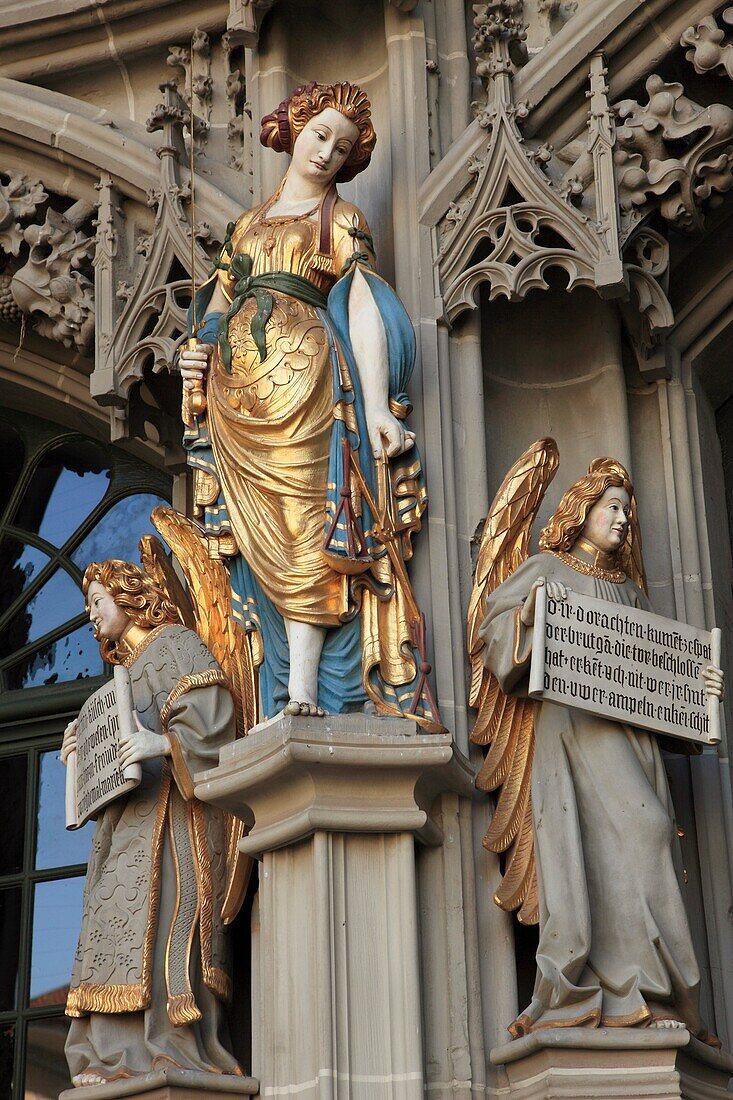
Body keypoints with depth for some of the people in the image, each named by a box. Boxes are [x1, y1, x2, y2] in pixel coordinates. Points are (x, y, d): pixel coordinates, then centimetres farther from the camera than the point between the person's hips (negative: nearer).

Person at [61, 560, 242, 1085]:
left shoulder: (176, 644, 5)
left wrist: (164, 742, -26)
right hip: (129, 811, 9)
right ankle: (119, 1053, -13)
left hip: (170, 807, -8)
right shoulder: (128, 670, 31)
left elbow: (209, 712, -11)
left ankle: (175, 1049, -27)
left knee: (161, 910, -20)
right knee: (120, 921, -5)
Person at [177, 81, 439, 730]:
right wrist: (197, 351, 3)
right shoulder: (249, 223, 27)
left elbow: (365, 310, -2)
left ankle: (304, 690, -24)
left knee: (302, 521, -16)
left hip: (301, 368, -5)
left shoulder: (341, 219, 11)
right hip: (237, 383, 5)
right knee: (261, 534, -5)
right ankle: (297, 690, -10)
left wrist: (378, 405, -15)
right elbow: (218, 304, 27)